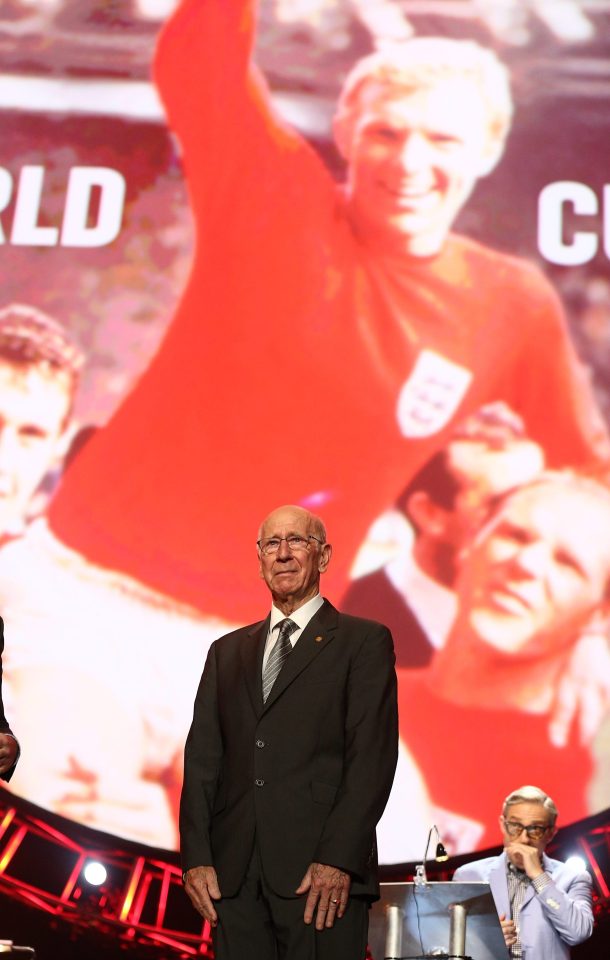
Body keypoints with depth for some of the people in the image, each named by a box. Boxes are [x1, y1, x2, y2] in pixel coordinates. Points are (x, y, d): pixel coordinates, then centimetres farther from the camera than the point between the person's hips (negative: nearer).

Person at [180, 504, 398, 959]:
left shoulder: (364, 641, 4)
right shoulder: (227, 651, 18)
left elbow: (372, 757, -5)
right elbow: (202, 758, 12)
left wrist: (337, 859, -14)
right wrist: (197, 857, 0)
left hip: (323, 873, -4)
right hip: (235, 873, 4)